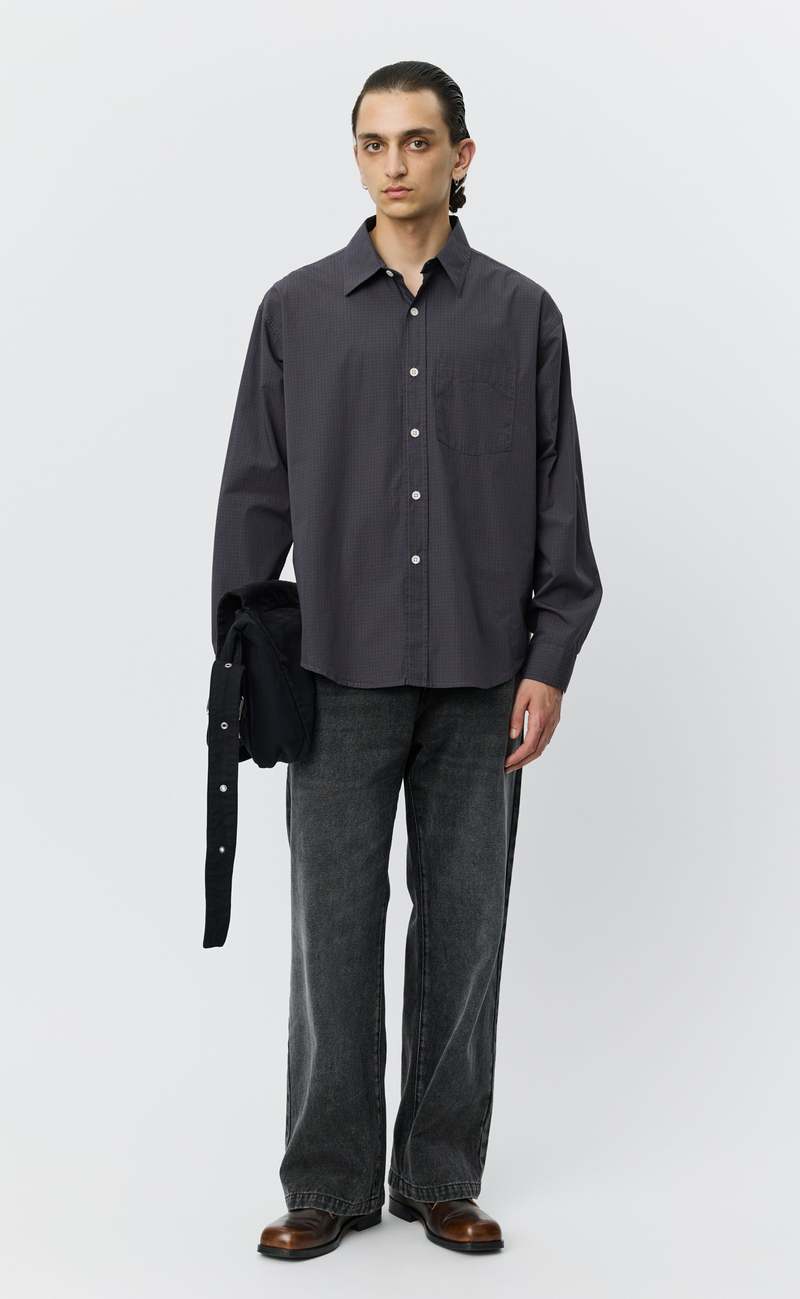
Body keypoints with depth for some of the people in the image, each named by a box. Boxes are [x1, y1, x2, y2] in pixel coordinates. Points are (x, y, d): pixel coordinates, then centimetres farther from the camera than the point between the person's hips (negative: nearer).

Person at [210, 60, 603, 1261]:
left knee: (463, 931, 7)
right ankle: (329, 1183, 17)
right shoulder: (297, 310, 5)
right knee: (335, 931, 4)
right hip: (342, 677, 0)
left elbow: (558, 501, 4)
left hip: (480, 680, 1)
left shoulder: (521, 315, 5)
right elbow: (254, 495, 5)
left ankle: (442, 1177, 21)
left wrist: (550, 663, -4)